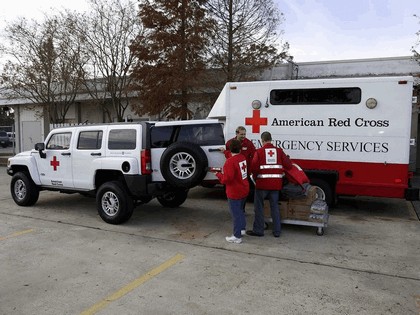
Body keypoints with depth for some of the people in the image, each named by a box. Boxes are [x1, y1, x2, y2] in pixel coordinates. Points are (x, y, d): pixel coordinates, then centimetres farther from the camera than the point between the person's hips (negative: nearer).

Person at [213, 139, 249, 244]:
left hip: (234, 193, -8)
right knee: (240, 210, 25)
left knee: (236, 213, 2)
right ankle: (242, 228, 38)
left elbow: (227, 178, -27)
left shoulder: (230, 162, -23)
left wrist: (218, 174, -7)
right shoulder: (243, 158, -1)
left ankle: (237, 237, 10)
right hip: (244, 190, 8)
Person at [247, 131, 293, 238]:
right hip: (276, 183, 3)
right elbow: (288, 165, -1)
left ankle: (258, 230, 14)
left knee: (259, 207, 9)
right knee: (274, 206, 14)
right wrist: (281, 172, 17)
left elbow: (253, 168, -12)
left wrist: (255, 177, 7)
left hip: (262, 183, -3)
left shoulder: (259, 152, -6)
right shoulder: (279, 151, 3)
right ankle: (277, 231, 19)